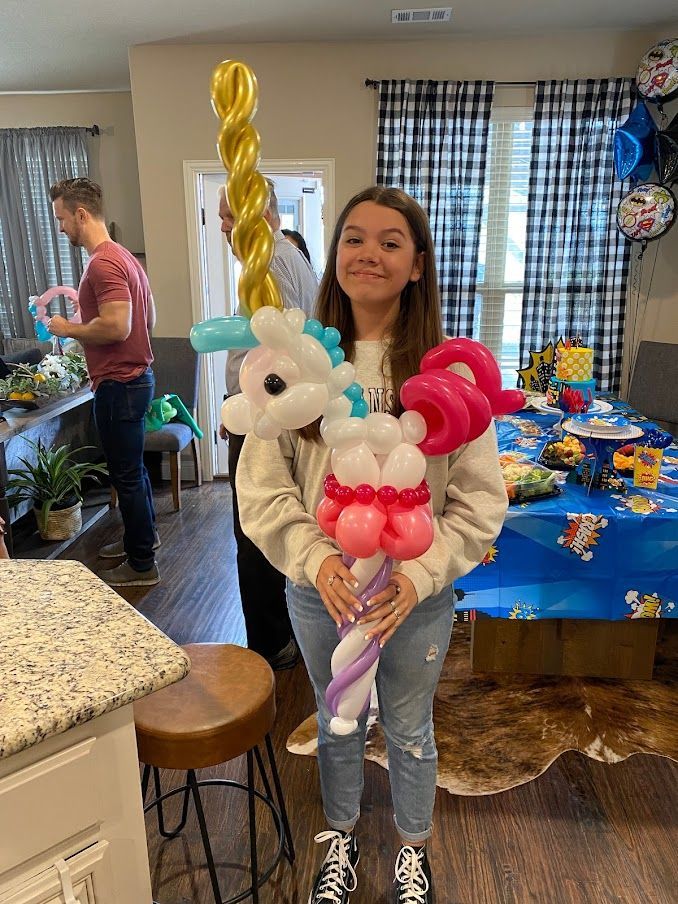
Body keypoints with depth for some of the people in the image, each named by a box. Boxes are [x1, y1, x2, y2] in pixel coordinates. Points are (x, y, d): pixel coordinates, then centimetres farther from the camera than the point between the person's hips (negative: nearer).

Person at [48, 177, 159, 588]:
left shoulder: (103, 263, -18)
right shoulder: (124, 256, 13)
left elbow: (117, 326, -28)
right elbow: (148, 319, 19)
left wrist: (68, 329, -12)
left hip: (120, 385, -10)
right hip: (136, 376, 10)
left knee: (127, 473, 0)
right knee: (133, 467, 21)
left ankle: (141, 565, 12)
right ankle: (144, 535, 38)